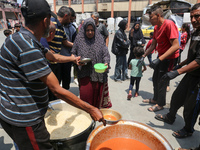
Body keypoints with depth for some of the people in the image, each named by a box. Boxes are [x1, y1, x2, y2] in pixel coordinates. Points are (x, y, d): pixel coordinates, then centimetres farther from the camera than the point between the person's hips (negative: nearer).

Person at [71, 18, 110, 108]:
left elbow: (106, 54, 2)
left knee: (97, 95, 10)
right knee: (85, 94, -4)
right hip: (84, 74, -1)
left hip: (98, 73, 1)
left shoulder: (99, 39, 4)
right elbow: (73, 54, 10)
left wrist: (106, 62, -17)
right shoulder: (79, 39, 3)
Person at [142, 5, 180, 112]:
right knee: (155, 79, 15)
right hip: (161, 56, 8)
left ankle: (160, 104, 18)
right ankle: (155, 99, 33)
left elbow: (176, 46, -28)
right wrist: (143, 56, 5)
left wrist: (159, 59, -32)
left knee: (162, 82, 0)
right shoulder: (156, 27, 6)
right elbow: (153, 45, 11)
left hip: (169, 58, -8)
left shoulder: (169, 24, -22)